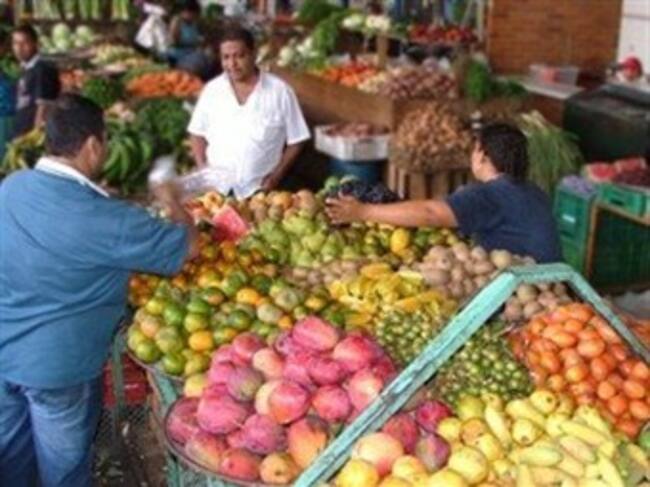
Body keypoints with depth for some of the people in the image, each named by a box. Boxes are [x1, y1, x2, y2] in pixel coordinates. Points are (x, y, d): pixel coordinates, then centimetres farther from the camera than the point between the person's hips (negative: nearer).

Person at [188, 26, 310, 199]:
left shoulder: (280, 91, -3)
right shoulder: (211, 90, 5)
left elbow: (295, 141, 3)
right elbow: (197, 133, 14)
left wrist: (276, 176, -6)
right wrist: (203, 169, 0)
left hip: (259, 190, -1)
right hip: (215, 187, 2)